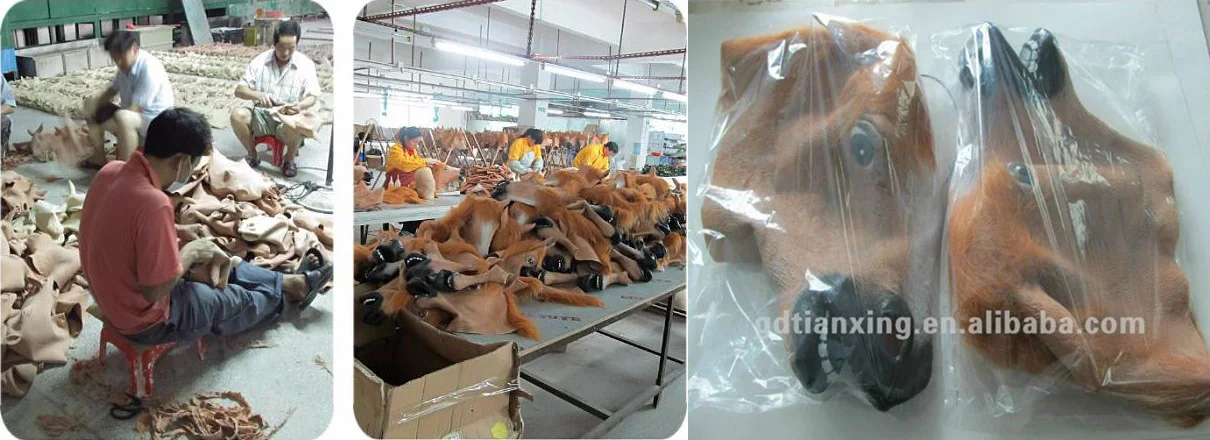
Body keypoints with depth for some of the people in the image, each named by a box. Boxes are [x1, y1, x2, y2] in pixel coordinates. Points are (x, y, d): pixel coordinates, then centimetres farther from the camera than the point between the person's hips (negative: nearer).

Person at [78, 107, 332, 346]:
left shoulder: (112, 171, -8)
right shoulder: (153, 202, -35)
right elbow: (154, 291, -28)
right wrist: (189, 254, -14)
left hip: (114, 296, 8)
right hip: (143, 319, -8)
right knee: (243, 301, 14)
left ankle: (293, 282, 39)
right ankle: (289, 294, 42)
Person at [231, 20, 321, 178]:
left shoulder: (306, 64, -3)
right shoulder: (260, 61, 0)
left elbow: (313, 97, -7)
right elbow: (239, 90, -3)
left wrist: (300, 106, -31)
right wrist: (258, 95, -26)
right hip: (261, 114, 3)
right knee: (237, 115, -27)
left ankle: (289, 159, -4)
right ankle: (252, 155, 0)